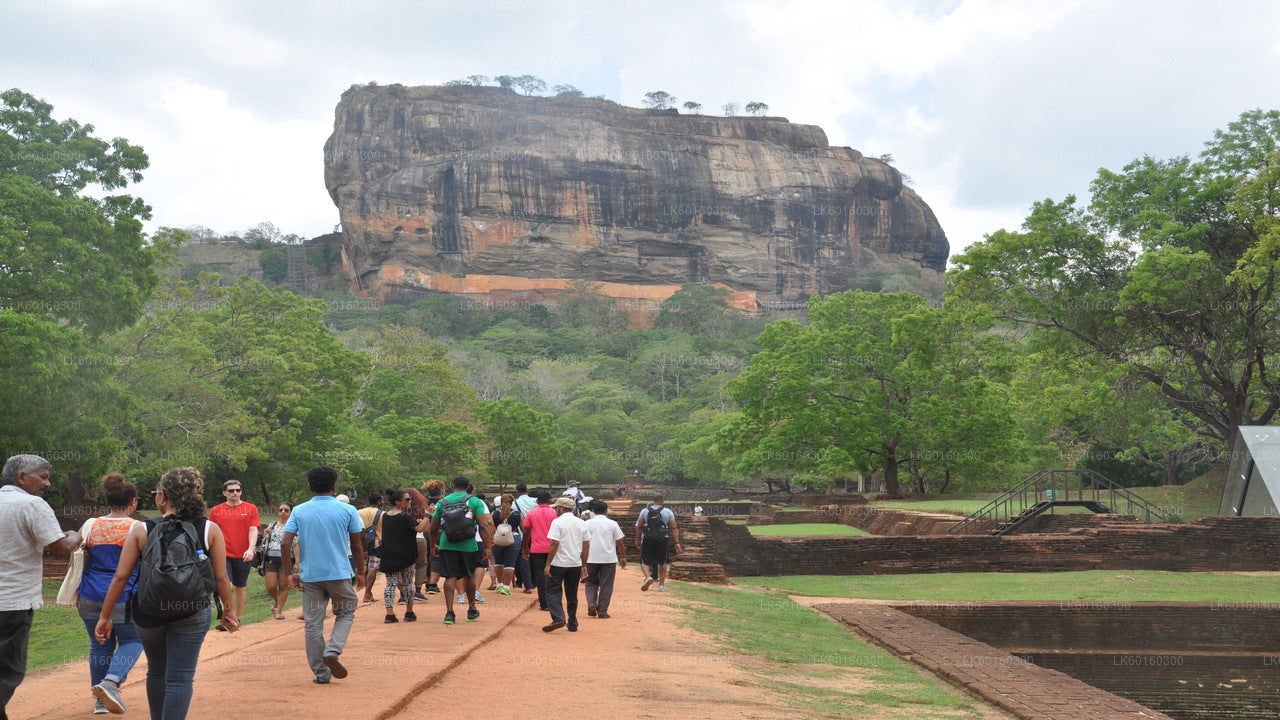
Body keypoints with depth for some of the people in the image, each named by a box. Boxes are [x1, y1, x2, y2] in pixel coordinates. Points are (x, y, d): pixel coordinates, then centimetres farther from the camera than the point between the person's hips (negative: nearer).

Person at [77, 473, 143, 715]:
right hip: (124, 598, -4)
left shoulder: (91, 526, 3)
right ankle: (111, 681, -12)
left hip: (90, 597, 4)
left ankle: (100, 700, 19)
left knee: (100, 645, 15)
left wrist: (75, 594, 19)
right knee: (132, 641, 11)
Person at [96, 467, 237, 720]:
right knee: (180, 679, 2)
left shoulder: (141, 530, -5)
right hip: (191, 614, -2)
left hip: (148, 613, 2)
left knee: (156, 673, 23)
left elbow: (120, 577, -5)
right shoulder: (210, 530, -6)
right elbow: (220, 578, -4)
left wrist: (104, 616, 5)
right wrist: (229, 611, 10)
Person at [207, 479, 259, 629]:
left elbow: (253, 530, -3)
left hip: (243, 555, 1)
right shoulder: (216, 510, 6)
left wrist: (250, 549, -16)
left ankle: (237, 618, 21)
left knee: (240, 587, 9)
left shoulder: (250, 508, 3)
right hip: (223, 554, -1)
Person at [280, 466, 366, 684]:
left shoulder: (299, 511, 1)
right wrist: (360, 572, 13)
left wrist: (289, 573, 4)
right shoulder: (347, 510, -2)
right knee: (346, 613, 18)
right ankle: (333, 650, -5)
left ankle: (321, 673, 12)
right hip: (340, 574, -1)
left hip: (309, 575, 1)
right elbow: (357, 546, 1)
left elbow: (285, 544, -5)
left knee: (313, 623, 9)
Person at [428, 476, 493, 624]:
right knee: (469, 576, 15)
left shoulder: (442, 502, 5)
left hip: (446, 545, 1)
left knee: (450, 577, 3)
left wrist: (433, 544, 24)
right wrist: (487, 547, -6)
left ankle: (449, 612, -7)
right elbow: (484, 526, -9)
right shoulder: (475, 501, -2)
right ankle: (471, 611, 28)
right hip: (468, 545, -1)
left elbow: (433, 528, 8)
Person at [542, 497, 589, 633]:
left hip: (559, 563, -5)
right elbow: (586, 545, 11)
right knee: (572, 594, 14)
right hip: (576, 564, 6)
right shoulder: (581, 523, 9)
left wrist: (548, 564, -13)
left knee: (553, 591, -1)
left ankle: (558, 618, -18)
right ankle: (572, 624, 16)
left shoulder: (557, 522, -9)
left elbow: (555, 544, -16)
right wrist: (584, 565, 17)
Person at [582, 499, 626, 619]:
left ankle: (591, 606, -1)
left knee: (591, 582, 16)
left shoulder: (588, 524, 1)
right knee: (606, 585, 6)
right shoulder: (612, 524, 1)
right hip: (609, 559, -1)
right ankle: (602, 611, 5)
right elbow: (619, 542, 2)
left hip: (591, 558, 1)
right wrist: (623, 557, 11)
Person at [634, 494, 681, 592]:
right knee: (663, 562, 15)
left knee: (645, 560, 7)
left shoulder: (644, 511, 4)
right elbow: (674, 528, -2)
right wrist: (677, 542, -2)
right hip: (662, 540, 0)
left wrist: (637, 540, 14)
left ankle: (648, 576, -20)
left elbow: (639, 527, 5)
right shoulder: (668, 512, 2)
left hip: (647, 539, 0)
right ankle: (662, 584, 17)